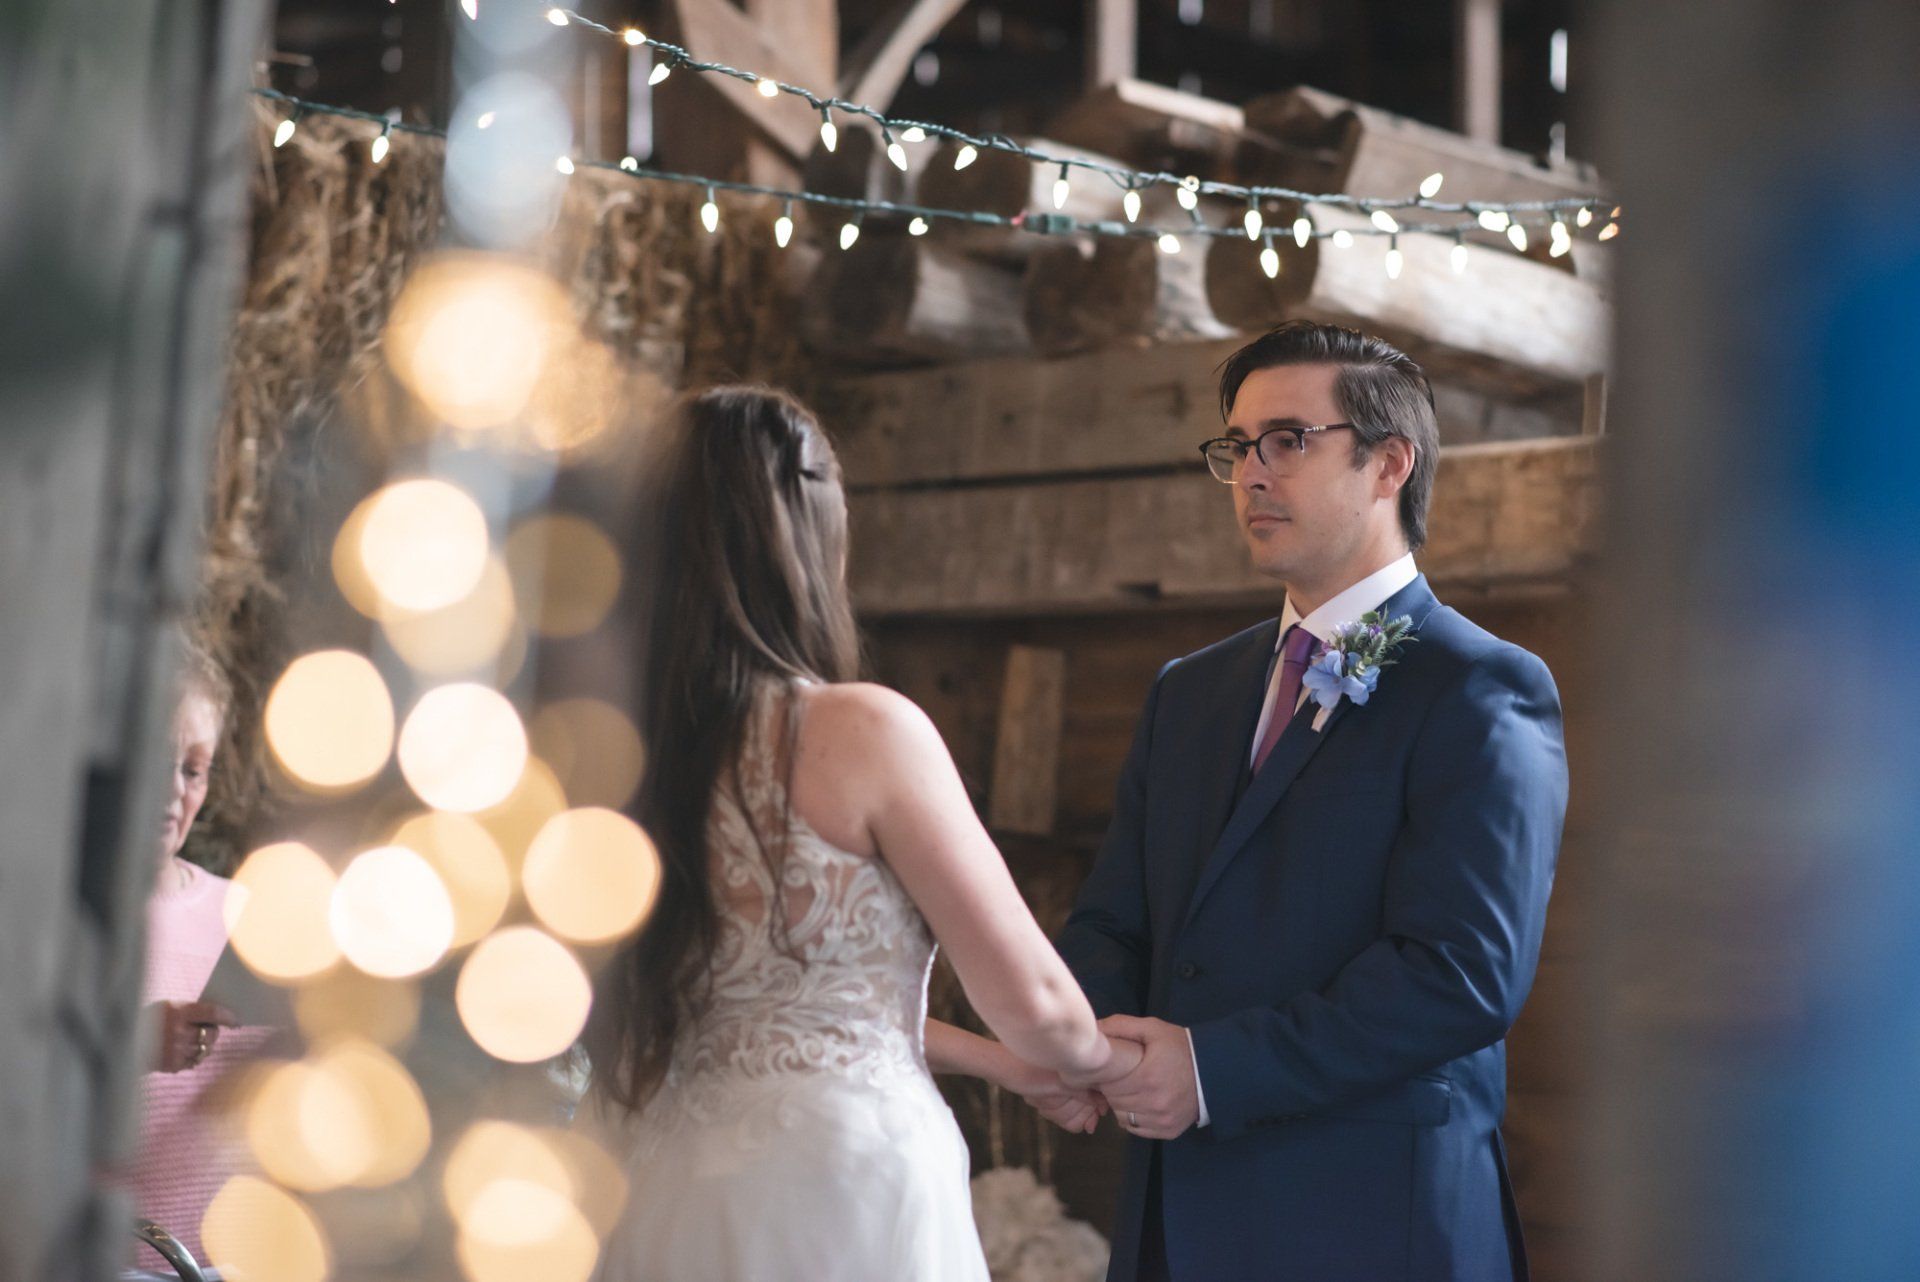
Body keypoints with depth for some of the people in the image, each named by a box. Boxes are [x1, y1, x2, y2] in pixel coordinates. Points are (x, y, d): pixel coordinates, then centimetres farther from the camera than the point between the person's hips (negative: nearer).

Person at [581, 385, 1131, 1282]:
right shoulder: (861, 731, -15)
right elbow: (1033, 1005, -10)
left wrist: (988, 1060, 22)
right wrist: (1101, 1056, 13)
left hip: (645, 1205, 5)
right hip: (835, 1202, -5)